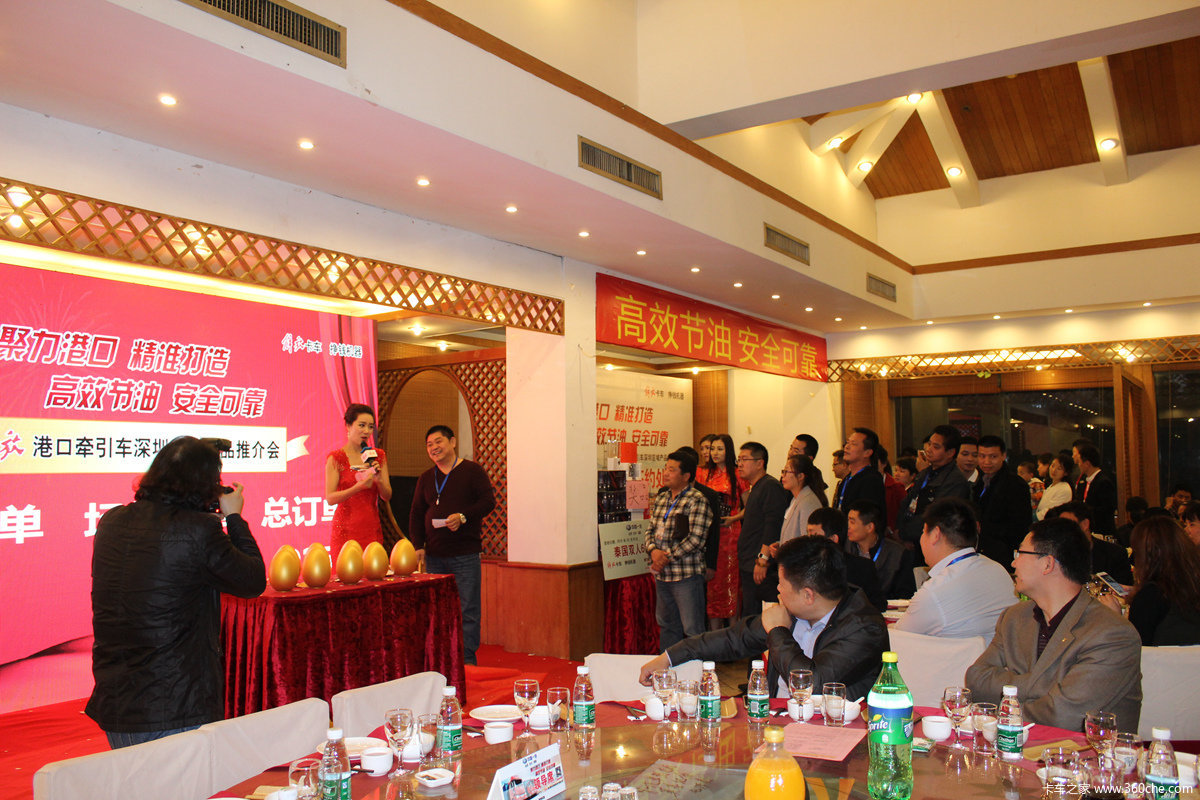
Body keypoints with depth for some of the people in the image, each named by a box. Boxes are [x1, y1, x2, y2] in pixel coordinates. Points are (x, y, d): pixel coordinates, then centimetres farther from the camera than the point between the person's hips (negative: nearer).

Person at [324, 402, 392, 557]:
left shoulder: (378, 455, 9)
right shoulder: (336, 458, -3)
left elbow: (387, 497, 8)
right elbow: (330, 498, -11)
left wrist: (378, 480, -12)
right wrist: (358, 487, -23)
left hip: (372, 529, 4)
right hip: (346, 530, -3)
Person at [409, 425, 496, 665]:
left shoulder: (472, 471, 2)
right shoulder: (426, 478, 16)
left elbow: (488, 501, -6)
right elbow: (416, 514, 16)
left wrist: (463, 516, -19)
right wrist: (418, 546, 3)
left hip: (465, 555, -5)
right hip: (434, 556, 5)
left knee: (468, 610, -4)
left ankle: (467, 661, 3)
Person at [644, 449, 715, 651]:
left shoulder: (697, 500, -10)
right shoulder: (661, 498, 13)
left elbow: (696, 538, -17)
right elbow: (650, 530, 13)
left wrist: (668, 557, -15)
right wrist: (653, 550, -7)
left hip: (686, 575, -7)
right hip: (662, 574, 7)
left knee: (692, 629, -1)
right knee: (667, 626, 18)